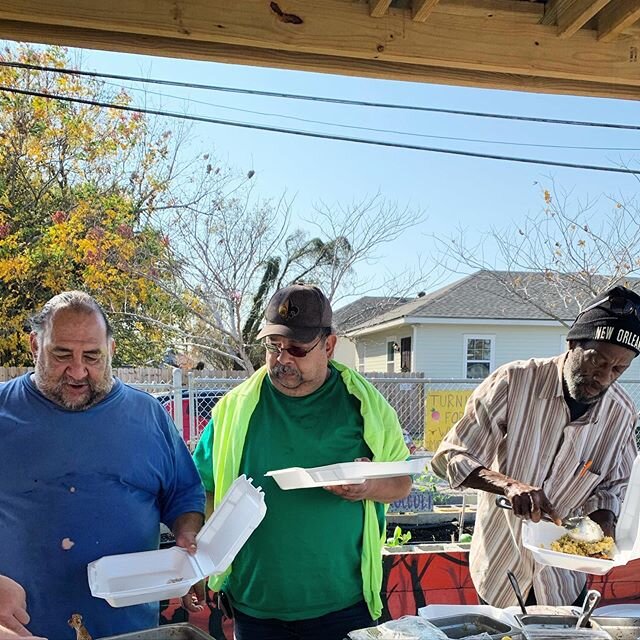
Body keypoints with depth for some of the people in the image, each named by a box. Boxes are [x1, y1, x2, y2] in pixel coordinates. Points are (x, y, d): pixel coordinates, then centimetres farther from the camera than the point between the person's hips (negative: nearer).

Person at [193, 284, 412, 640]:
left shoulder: (364, 403, -3)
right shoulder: (237, 406, -2)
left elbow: (403, 483, 5)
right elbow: (202, 487, 6)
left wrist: (369, 487, -16)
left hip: (343, 602, -1)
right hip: (255, 604, 1)